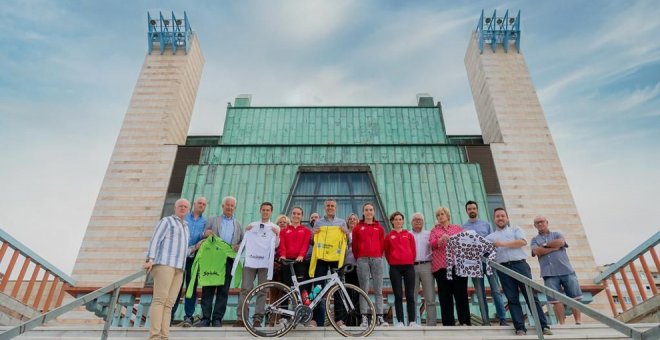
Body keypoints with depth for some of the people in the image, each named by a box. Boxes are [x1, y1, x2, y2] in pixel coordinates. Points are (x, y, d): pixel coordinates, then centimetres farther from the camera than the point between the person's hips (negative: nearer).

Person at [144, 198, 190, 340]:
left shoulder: (185, 227, 27)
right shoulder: (167, 221, 8)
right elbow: (155, 240, -4)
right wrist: (150, 259, -15)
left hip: (179, 268, 6)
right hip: (164, 264, -6)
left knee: (169, 303, 0)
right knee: (160, 300, -14)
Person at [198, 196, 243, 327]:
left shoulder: (237, 224, 20)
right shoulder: (213, 220, 15)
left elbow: (243, 241, 16)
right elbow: (204, 236, 11)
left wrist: (238, 246, -6)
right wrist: (206, 234, -12)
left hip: (229, 259, 1)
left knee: (223, 290, 1)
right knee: (208, 289, -2)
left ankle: (217, 319, 6)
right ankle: (205, 318, 4)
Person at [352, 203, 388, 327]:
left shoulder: (379, 228, 13)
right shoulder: (357, 228, 9)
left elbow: (382, 244, 13)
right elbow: (354, 245, 10)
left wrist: (379, 256, 9)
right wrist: (358, 258, 10)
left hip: (377, 259, 1)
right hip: (363, 260, -1)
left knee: (378, 289, 0)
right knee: (364, 290, -2)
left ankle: (380, 317, 2)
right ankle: (364, 317, -1)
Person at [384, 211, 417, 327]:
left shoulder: (409, 235, 10)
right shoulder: (389, 236, 8)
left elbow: (413, 251, 10)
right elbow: (387, 252, 10)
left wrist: (411, 262, 6)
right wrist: (392, 262, 4)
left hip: (409, 266, 1)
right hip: (395, 268, -1)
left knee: (410, 295, 2)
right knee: (398, 295, 1)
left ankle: (412, 321, 7)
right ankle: (400, 321, 4)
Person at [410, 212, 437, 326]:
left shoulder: (429, 234, 16)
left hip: (426, 266, 0)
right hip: (411, 267, 0)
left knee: (430, 298, -1)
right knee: (412, 298, 3)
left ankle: (431, 323, 4)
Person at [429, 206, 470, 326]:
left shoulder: (458, 228, 17)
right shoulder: (434, 230, 13)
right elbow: (432, 244, -2)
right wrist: (442, 239, -21)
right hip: (441, 265, 0)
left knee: (461, 293, 1)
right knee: (445, 295, 1)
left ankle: (465, 321, 7)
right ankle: (448, 322, 5)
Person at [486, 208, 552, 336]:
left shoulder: (515, 229, 16)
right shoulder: (490, 237, 19)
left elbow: (523, 242, -3)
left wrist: (503, 244, -7)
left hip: (520, 265, -1)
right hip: (503, 269, 1)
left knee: (531, 295, -4)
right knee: (512, 299, -1)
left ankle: (543, 326, 0)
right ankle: (520, 328, 0)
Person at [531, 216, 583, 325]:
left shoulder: (557, 234, 15)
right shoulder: (535, 240, 14)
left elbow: (561, 242, -8)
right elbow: (537, 251, -6)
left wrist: (545, 245, -1)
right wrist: (555, 246, -6)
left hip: (566, 270, 1)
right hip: (550, 274, 0)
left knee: (574, 297, 2)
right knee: (556, 299, -2)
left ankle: (578, 321, 10)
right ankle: (562, 323, 4)